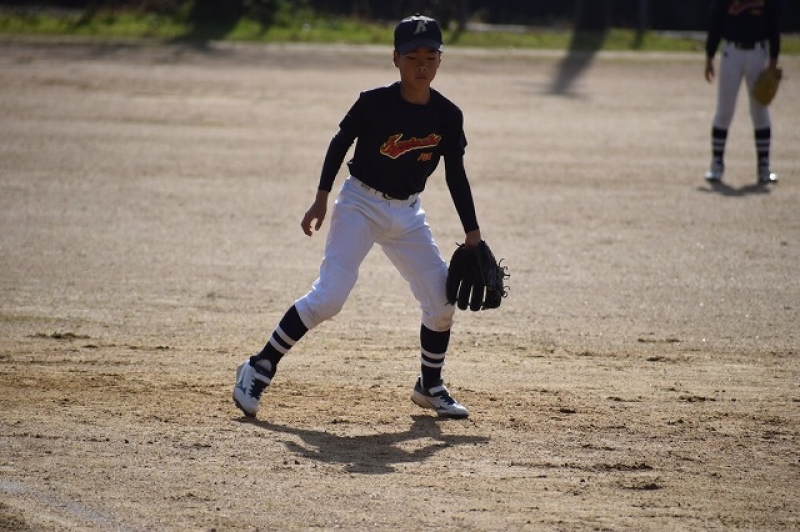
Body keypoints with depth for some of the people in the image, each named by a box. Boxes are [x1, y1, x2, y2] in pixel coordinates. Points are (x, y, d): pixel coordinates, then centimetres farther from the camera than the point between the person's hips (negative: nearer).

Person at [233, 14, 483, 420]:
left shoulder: (448, 116, -6)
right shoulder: (374, 103, -16)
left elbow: (456, 175, 3)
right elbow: (340, 143, -4)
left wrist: (472, 234, 3)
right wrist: (322, 199, -6)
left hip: (408, 214, 5)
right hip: (360, 204, -4)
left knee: (443, 301, 1)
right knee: (328, 297, -17)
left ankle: (430, 386, 23)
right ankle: (259, 369, -8)